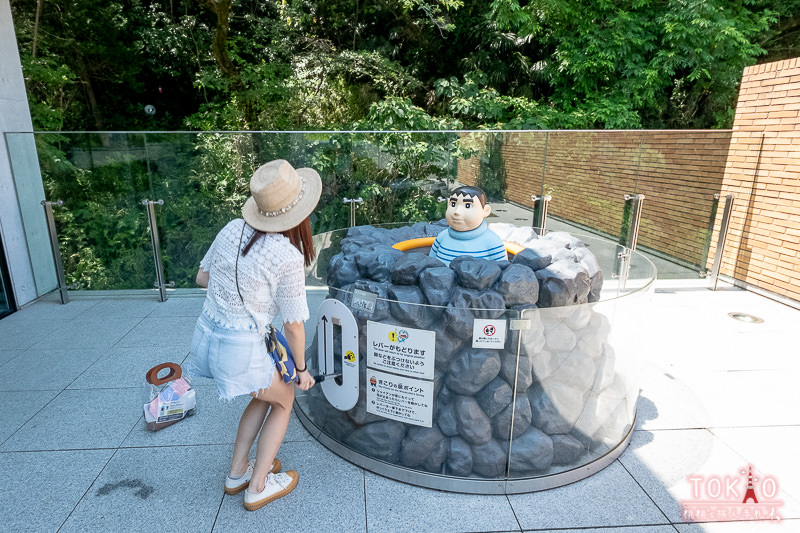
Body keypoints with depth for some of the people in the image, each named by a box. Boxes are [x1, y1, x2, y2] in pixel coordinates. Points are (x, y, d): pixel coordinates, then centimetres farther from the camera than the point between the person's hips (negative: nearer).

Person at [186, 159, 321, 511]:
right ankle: (257, 488, 31)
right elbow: (293, 325, -12)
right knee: (284, 400, 21)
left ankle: (237, 472, 41)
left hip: (205, 334, 7)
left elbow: (202, 278, 9)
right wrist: (301, 369, 3)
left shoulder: (233, 228, -3)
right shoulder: (288, 257, -21)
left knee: (265, 395, 29)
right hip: (240, 349, -7)